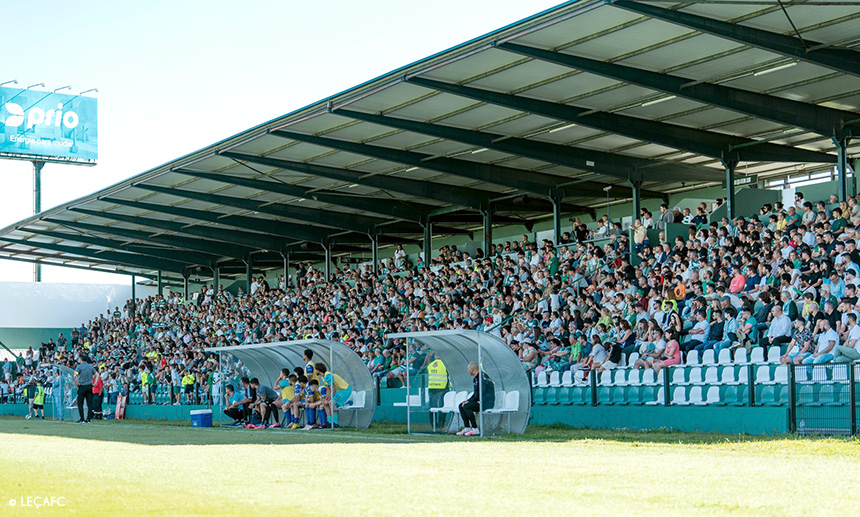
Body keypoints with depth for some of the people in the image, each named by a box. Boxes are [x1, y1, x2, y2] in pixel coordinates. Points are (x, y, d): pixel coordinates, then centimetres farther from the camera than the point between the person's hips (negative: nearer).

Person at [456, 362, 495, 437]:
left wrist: (469, 401, -15)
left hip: (487, 402, -10)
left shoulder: (482, 378, -16)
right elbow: (475, 394, 19)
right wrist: (467, 400, 4)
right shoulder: (475, 378, 15)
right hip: (480, 401, 10)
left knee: (466, 407, -25)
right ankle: (467, 427, -2)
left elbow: (480, 395, -21)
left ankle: (475, 429, -19)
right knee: (461, 405, 2)